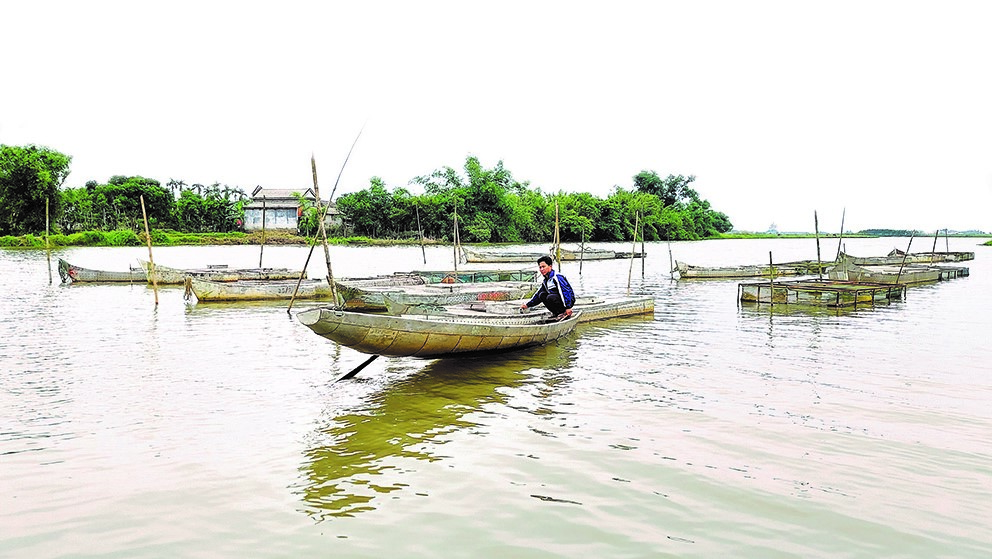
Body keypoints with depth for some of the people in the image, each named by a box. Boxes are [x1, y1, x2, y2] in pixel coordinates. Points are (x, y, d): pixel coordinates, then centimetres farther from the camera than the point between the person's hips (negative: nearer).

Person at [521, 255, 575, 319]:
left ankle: (564, 313, -10)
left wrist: (568, 308, -31)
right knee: (542, 295, -2)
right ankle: (556, 313, 4)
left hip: (569, 300, -9)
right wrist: (527, 305, 7)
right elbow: (537, 295, 18)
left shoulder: (557, 277, -18)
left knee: (550, 297, -29)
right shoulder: (545, 282, 11)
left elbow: (566, 292, -25)